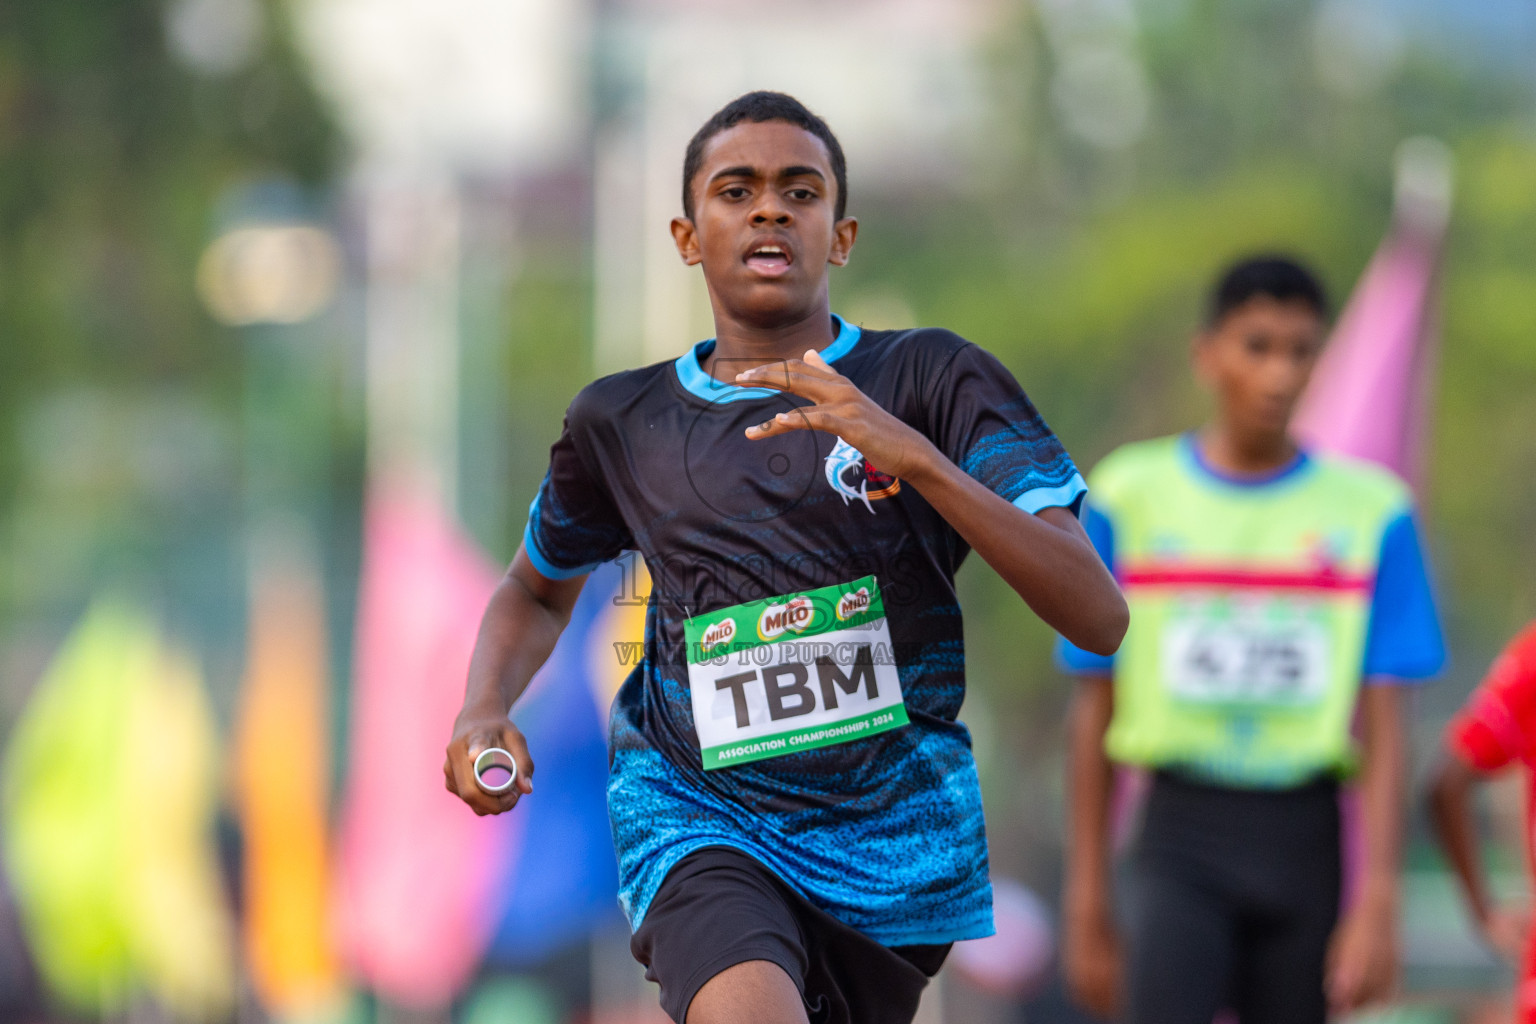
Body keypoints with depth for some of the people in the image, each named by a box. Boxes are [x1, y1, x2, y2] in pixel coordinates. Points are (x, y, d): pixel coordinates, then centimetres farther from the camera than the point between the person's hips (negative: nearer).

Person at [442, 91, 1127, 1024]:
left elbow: (1100, 618, -13)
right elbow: (539, 593, 26)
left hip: (891, 837, 1)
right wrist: (483, 715, 4)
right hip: (694, 815, -1)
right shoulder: (623, 422, 6)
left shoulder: (932, 379, -2)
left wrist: (914, 458, -25)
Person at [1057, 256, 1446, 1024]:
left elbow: (1383, 728, 0)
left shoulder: (1370, 510, 3)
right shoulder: (1130, 496, 3)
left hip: (1304, 842, 1)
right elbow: (1093, 715, 8)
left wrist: (1377, 899, -10)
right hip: (1180, 839, -1)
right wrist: (1086, 902, 6)